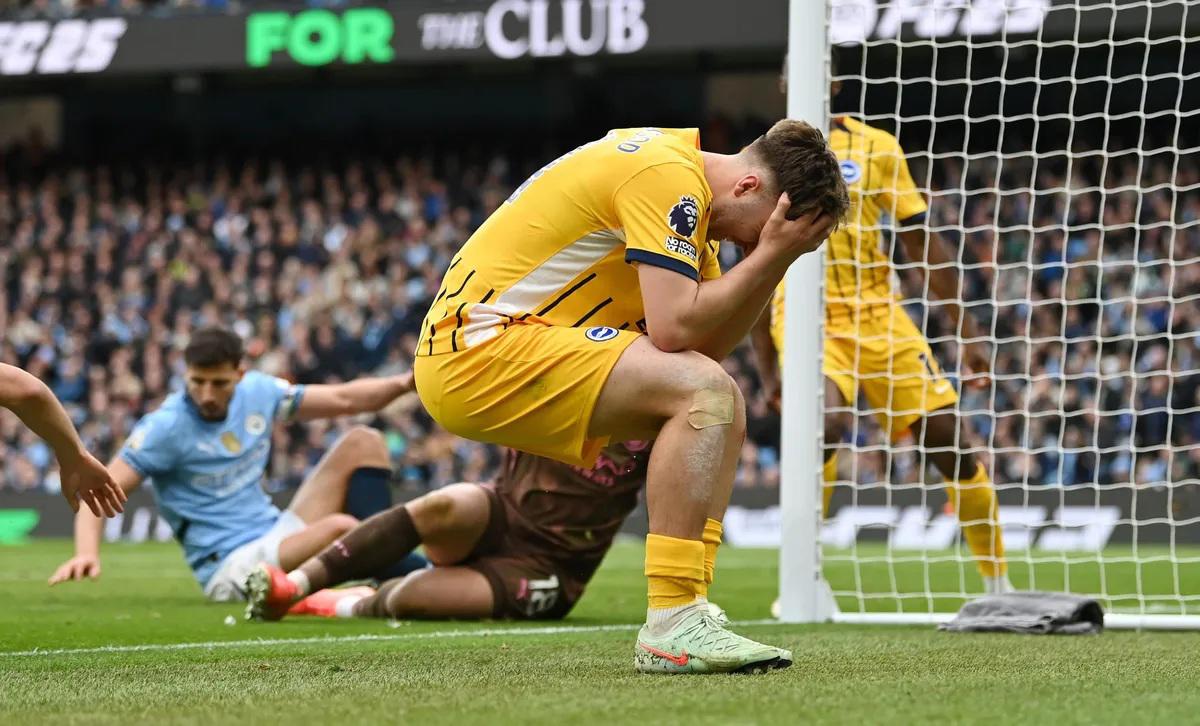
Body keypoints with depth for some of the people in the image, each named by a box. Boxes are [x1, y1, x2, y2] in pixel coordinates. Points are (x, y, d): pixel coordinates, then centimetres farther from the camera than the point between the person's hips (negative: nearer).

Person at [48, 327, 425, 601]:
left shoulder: (257, 392, 2)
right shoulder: (166, 426, -16)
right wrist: (86, 553, -39)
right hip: (230, 566, -8)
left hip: (276, 535, 8)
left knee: (362, 442, 1)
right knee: (339, 527, -33)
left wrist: (405, 383, -3)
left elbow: (343, 399, 12)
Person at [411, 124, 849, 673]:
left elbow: (711, 343, 11)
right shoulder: (669, 175, -16)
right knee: (703, 391, -21)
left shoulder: (682, 174, 15)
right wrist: (768, 255, -14)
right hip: (478, 346, -11)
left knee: (721, 406, 10)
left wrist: (773, 260, -1)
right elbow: (673, 329, -23)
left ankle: (685, 616, 0)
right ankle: (673, 627, -23)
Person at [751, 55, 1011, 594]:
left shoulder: (877, 148, 7)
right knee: (826, 424, -29)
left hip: (876, 311, 2)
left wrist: (965, 328, 4)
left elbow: (923, 243, 9)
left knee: (947, 438, -3)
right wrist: (766, 368, 10)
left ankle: (998, 584, 13)